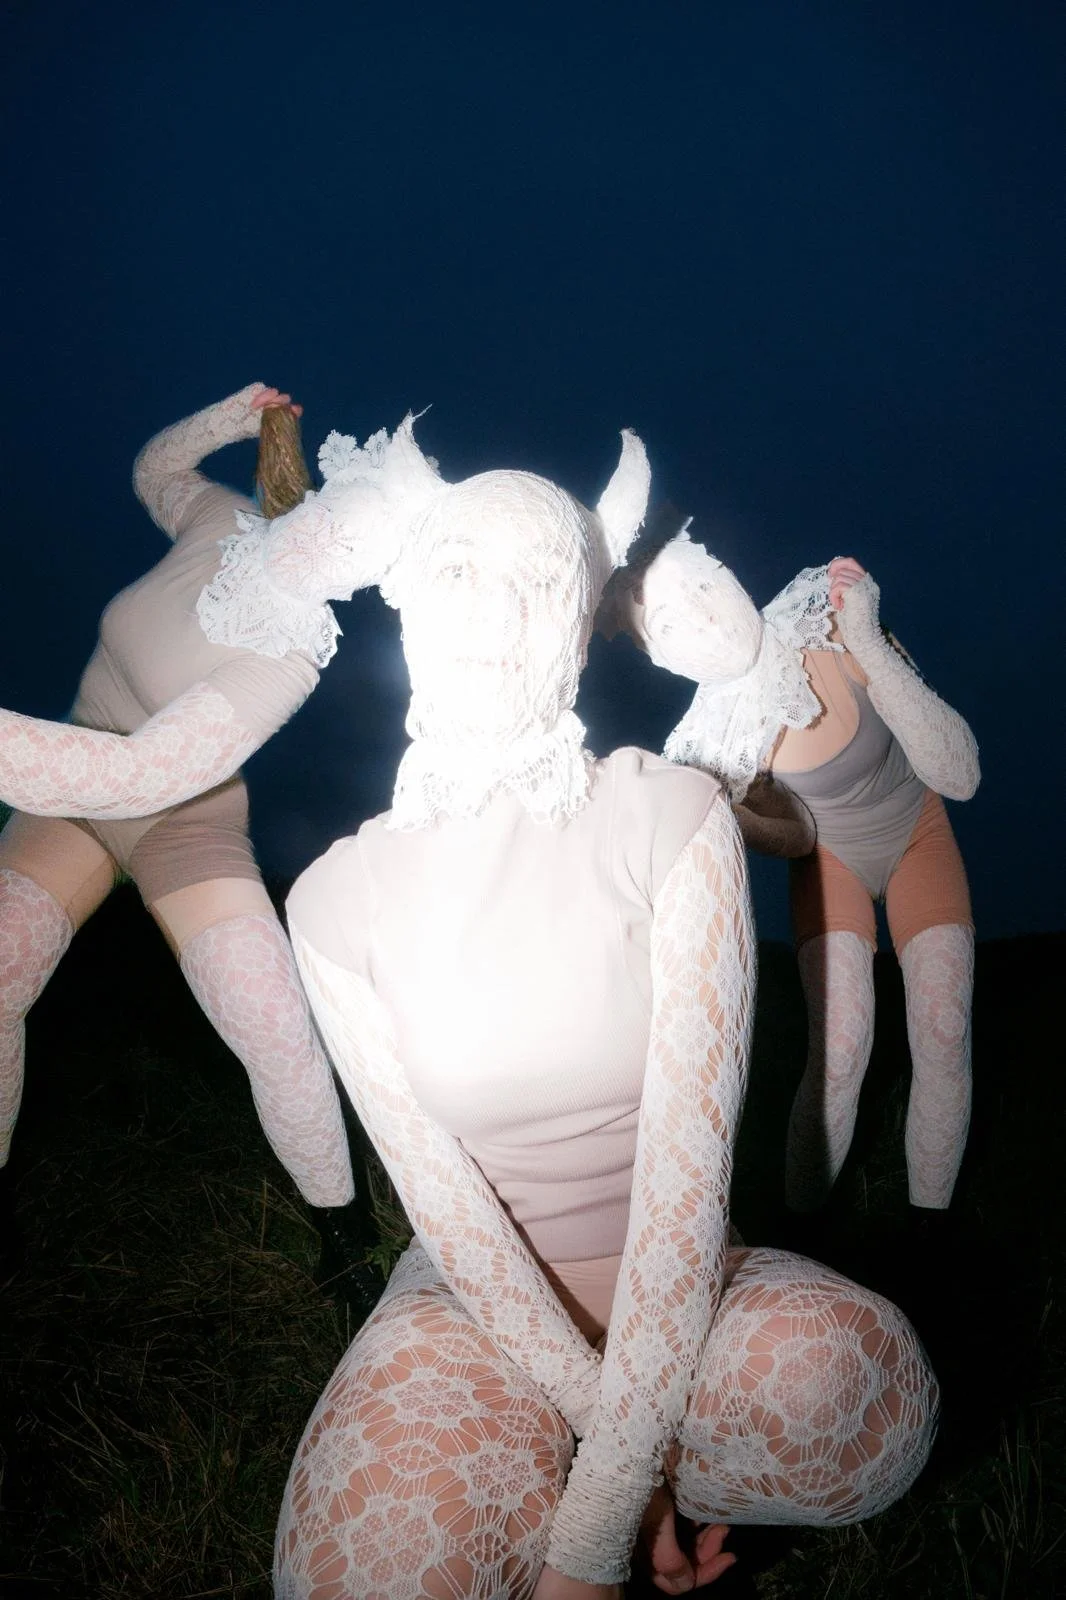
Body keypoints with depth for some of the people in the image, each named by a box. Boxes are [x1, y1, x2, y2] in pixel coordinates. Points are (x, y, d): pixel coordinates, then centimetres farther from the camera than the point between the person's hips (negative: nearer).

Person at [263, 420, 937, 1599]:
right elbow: (443, 1207, -11)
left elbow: (690, 1168, -20)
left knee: (850, 1380, -31)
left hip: (672, 1286, 1)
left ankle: (531, 1484, -1)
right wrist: (622, 1448, -19)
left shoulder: (673, 822, -14)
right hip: (478, 1301, 0)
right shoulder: (339, 902, -8)